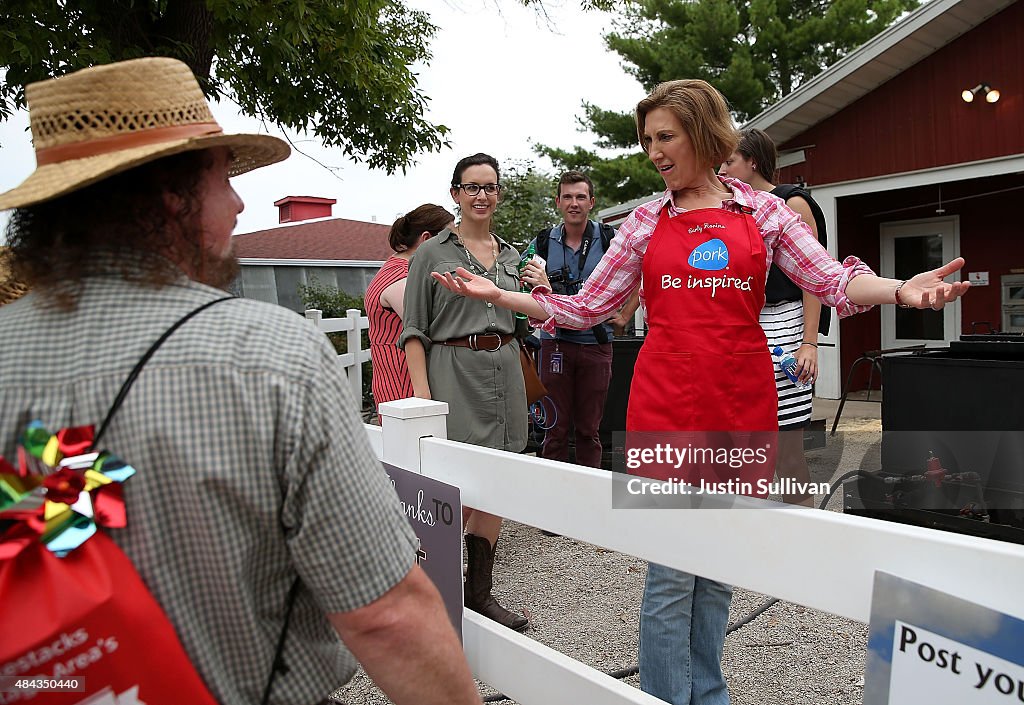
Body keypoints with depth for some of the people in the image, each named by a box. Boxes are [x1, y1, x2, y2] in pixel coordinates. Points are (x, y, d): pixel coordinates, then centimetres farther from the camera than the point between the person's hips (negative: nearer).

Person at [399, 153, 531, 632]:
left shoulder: (511, 255, 15)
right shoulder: (432, 253, 0)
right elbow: (415, 329, -5)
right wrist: (421, 390, -13)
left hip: (504, 371, 5)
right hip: (453, 372, -5)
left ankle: (480, 592, 22)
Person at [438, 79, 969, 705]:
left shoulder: (763, 211, 8)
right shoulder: (647, 220, 8)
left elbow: (833, 280, 1)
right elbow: (588, 307, 8)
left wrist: (900, 291, -19)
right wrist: (497, 295, 1)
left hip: (741, 405, 1)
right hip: (664, 405, -1)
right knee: (671, 569, 0)